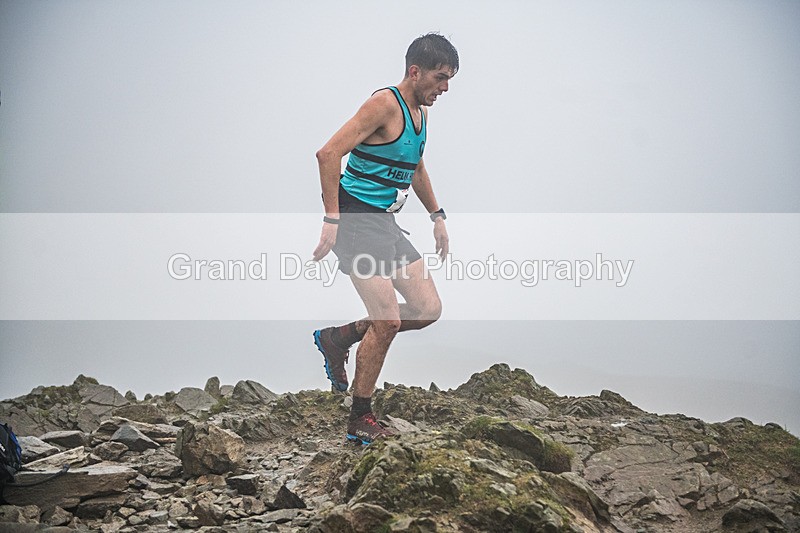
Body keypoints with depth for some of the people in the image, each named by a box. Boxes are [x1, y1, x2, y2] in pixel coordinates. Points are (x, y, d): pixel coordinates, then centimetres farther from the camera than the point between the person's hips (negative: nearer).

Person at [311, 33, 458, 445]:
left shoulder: (419, 112, 14)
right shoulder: (385, 104, -15)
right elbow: (329, 154, -22)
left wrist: (436, 216, 29)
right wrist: (331, 219, -25)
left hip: (386, 224, 9)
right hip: (357, 217, -9)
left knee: (428, 309, 5)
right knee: (387, 322, -11)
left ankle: (339, 337, 18)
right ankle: (360, 421, 4)